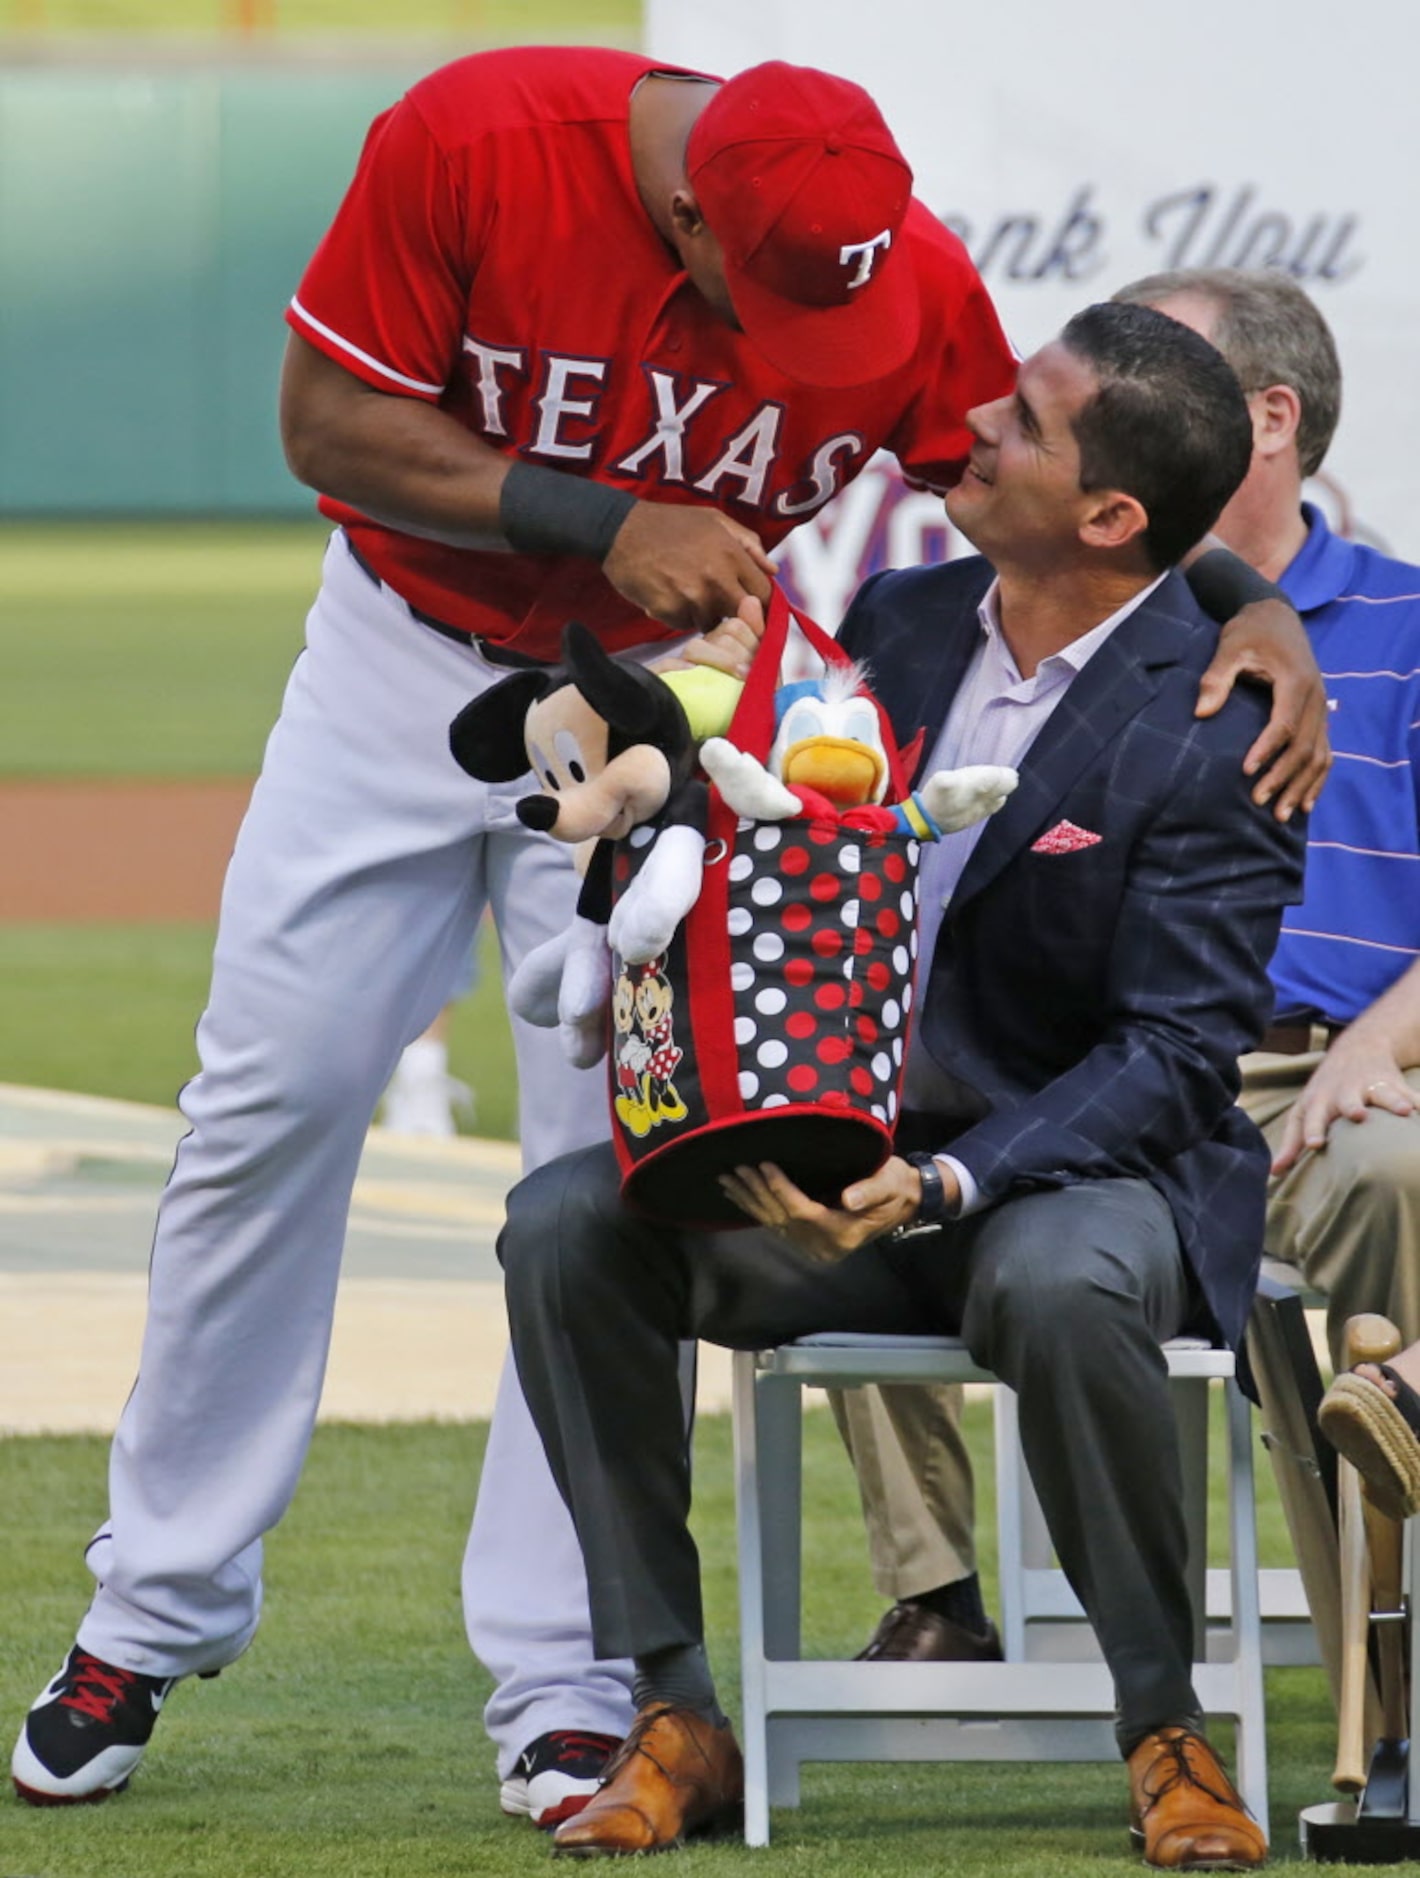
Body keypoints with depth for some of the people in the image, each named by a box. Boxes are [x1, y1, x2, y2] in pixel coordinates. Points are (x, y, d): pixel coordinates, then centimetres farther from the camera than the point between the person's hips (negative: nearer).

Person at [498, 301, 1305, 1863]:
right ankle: (675, 1718, -12)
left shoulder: (1214, 728, -15)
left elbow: (1174, 1053, -18)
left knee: (1057, 1283, -40)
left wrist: (941, 1188, -31)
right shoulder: (900, 623, 5)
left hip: (1089, 1169, -6)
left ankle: (1164, 1734, -19)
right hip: (845, 1151, 6)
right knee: (567, 1222, -18)